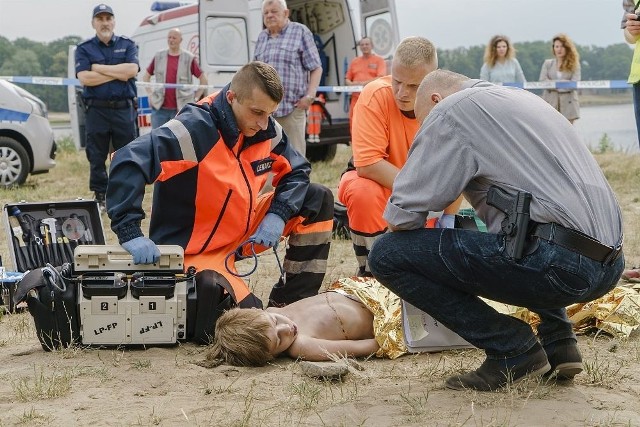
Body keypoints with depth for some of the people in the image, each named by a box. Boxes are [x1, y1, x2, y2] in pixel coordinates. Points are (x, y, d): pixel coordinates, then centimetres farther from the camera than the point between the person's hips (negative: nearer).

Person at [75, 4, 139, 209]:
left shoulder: (127, 45, 10)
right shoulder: (84, 49, 7)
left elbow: (132, 70, -8)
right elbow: (84, 78, -9)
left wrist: (99, 68, -7)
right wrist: (118, 74, -9)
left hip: (124, 108, 0)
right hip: (96, 110, 0)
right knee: (97, 157, 4)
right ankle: (100, 198, 12)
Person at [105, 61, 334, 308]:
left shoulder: (266, 130, -6)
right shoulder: (195, 128, -28)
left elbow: (296, 171, 6)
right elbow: (127, 163, -37)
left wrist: (278, 215, -14)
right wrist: (129, 232, -44)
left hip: (239, 232, 8)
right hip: (193, 252, -8)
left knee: (318, 200, -1)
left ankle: (288, 305, 5)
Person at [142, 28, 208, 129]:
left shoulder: (189, 58, 1)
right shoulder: (159, 56, 9)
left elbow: (203, 79, 5)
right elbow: (146, 76, 20)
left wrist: (196, 98, 0)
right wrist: (150, 93, 9)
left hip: (181, 108, -2)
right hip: (160, 108, 2)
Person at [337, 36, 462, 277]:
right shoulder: (376, 96, -27)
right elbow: (367, 164, -32)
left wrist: (448, 218, -17)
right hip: (374, 182, -2)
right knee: (364, 193, -36)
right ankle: (370, 273, -13)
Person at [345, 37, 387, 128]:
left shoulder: (379, 60, 5)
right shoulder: (355, 61, 19)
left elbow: (381, 78, -9)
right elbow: (347, 78, 21)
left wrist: (364, 83, -18)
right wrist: (350, 84, -4)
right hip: (356, 98, 5)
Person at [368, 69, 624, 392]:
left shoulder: (452, 110, 2)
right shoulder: (524, 99, 27)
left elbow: (403, 214, -3)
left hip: (558, 263, -9)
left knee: (387, 254, -5)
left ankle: (512, 350, -1)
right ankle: (557, 341, 21)